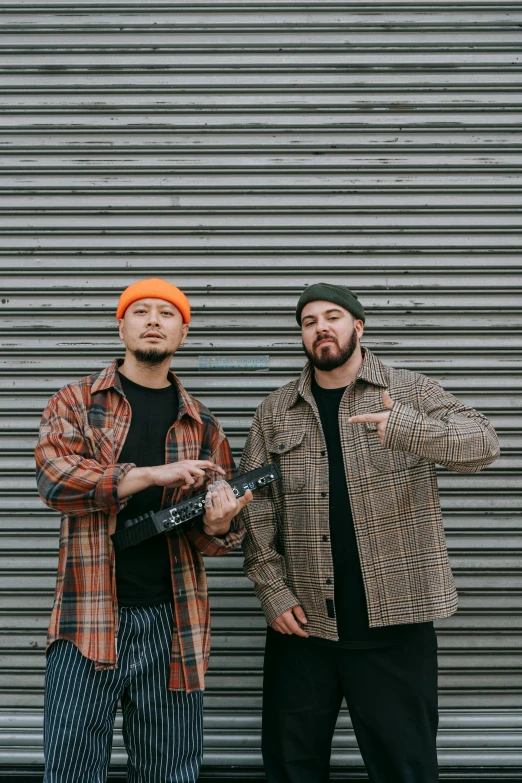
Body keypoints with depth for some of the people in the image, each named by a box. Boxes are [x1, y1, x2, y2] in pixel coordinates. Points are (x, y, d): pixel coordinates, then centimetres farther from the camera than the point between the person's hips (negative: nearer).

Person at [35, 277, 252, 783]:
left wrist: (218, 525, -10)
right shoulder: (76, 403, 6)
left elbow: (220, 532, 15)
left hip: (173, 621, 3)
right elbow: (53, 477, -12)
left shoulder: (201, 425, 13)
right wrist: (155, 474, -17)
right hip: (87, 620, -2)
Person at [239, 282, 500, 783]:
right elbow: (256, 505, 5)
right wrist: (272, 590, -4)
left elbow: (482, 443, -14)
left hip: (395, 621, -2)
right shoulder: (275, 412, 8)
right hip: (300, 621, 2)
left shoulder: (411, 392, 2)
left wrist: (408, 429, -32)